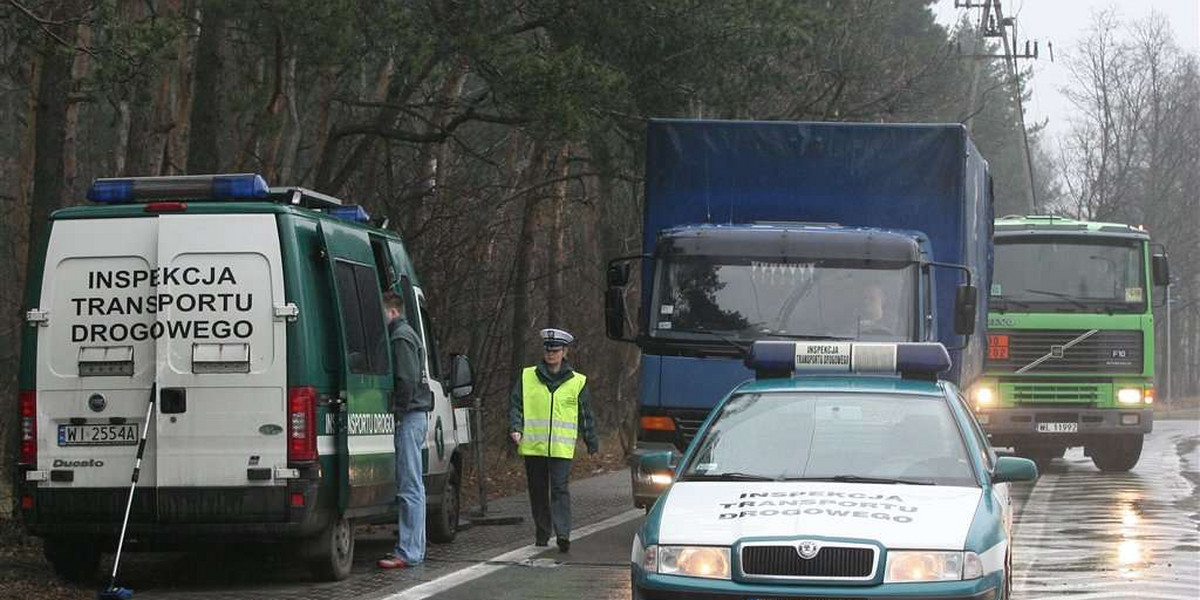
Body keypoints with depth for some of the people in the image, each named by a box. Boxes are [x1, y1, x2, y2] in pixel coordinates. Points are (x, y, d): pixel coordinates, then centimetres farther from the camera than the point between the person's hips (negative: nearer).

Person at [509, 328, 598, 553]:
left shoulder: (577, 382, 7)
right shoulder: (528, 377, 8)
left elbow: (586, 415, 13)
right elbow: (515, 405, 9)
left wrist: (592, 441, 14)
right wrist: (515, 428, -7)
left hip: (561, 448, -2)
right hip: (533, 447, 2)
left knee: (559, 489, -13)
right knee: (538, 491, 9)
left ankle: (563, 534, -18)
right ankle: (542, 534, 21)